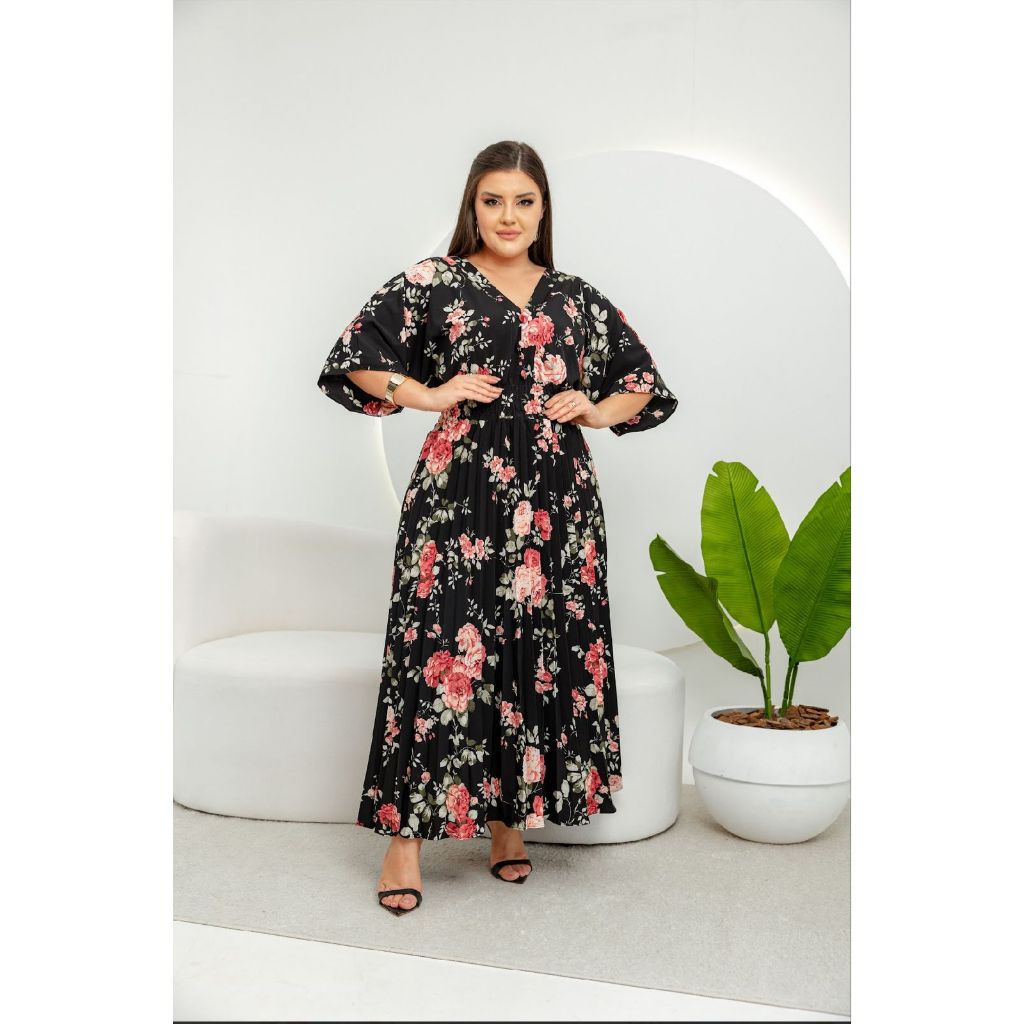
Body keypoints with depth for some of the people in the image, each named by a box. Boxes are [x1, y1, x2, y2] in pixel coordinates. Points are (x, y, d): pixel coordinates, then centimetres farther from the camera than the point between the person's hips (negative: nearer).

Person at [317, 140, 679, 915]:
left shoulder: (577, 298, 15)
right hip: (461, 489, -3)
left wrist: (596, 411, 3)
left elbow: (644, 379, 21)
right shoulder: (432, 283, 6)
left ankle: (509, 818, 21)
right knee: (442, 648, -7)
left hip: (558, 498, 4)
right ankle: (408, 832, 5)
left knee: (544, 651, 5)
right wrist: (429, 394, -7)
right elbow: (354, 358, 4)